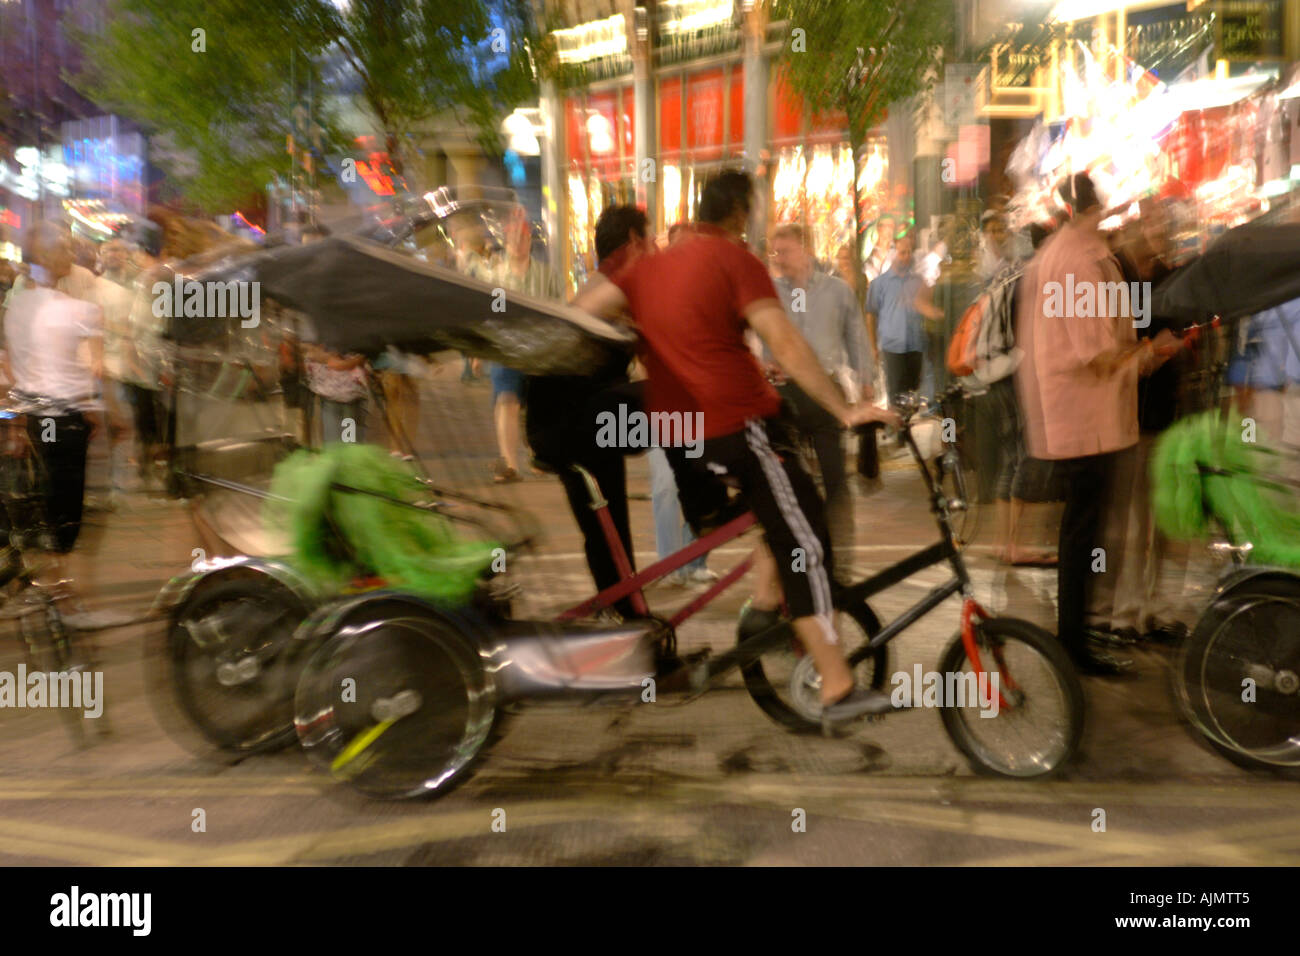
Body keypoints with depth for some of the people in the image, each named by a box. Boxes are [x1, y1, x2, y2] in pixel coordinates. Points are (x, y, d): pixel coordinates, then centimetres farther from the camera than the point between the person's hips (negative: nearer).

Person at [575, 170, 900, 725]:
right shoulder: (735, 259, -5)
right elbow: (786, 347, -14)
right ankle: (837, 689, -1)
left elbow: (580, 310, 8)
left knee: (789, 511, 26)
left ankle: (764, 604, 20)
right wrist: (845, 411, -12)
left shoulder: (652, 265, 15)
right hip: (735, 422, -8)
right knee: (806, 541, -3)